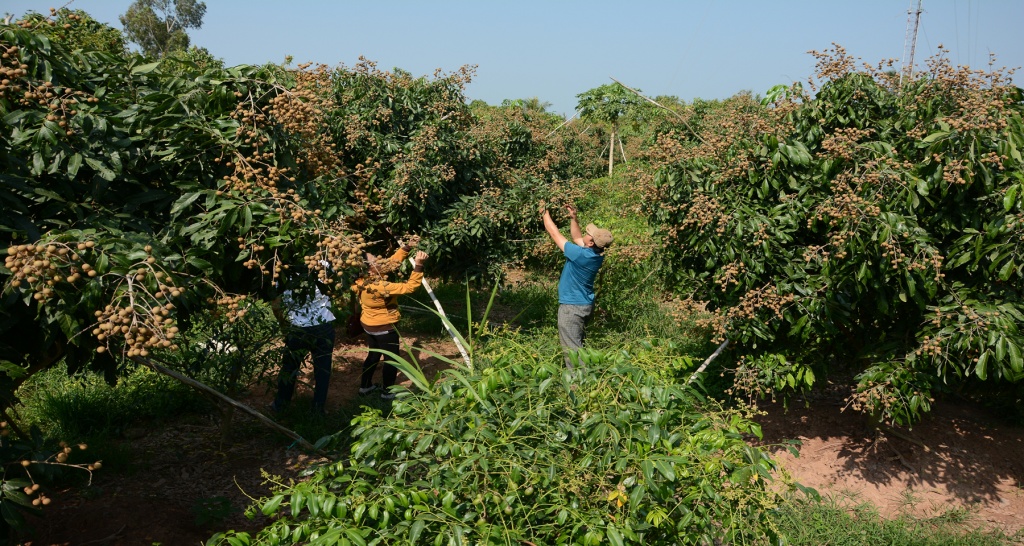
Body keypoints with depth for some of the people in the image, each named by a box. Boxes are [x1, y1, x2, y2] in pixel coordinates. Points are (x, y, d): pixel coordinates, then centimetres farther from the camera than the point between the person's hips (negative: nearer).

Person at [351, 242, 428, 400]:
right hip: (385, 328, -8)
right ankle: (388, 392, 24)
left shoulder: (361, 281, -8)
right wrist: (419, 264, -35)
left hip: (369, 325, 8)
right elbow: (409, 287, -33)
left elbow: (390, 263, -2)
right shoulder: (379, 287, -34)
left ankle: (365, 386, 37)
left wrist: (406, 248, -7)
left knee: (373, 355, 26)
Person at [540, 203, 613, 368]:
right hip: (585, 305, 9)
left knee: (572, 349, -3)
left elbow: (555, 234, -15)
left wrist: (545, 213, -2)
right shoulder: (597, 254, -4)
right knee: (578, 345, 21)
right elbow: (577, 238, 17)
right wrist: (573, 218, 14)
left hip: (571, 307, -9)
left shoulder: (581, 255, -26)